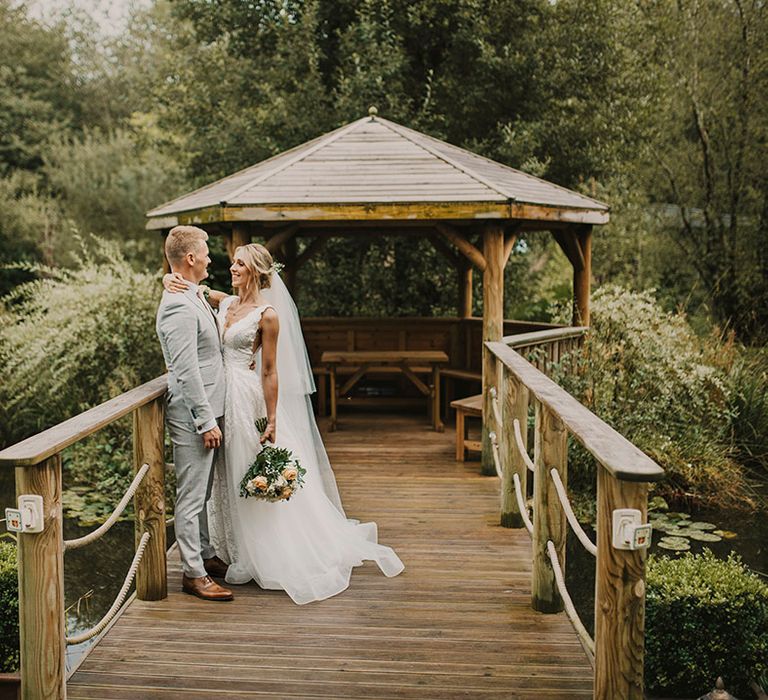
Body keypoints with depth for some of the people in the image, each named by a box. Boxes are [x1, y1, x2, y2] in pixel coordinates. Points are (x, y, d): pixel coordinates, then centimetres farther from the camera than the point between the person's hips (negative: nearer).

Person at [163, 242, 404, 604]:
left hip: (245, 397, -7)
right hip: (220, 394, 7)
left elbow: (270, 372, -12)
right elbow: (182, 281, 13)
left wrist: (272, 422, -14)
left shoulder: (267, 315, -11)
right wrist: (171, 280, -12)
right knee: (226, 476, 15)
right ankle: (236, 550, 30)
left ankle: (254, 558, 15)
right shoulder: (224, 302, 7)